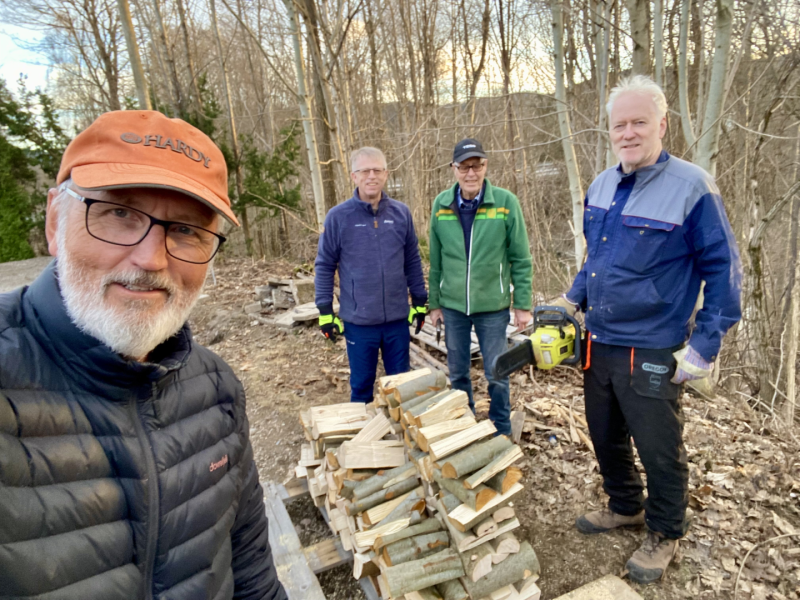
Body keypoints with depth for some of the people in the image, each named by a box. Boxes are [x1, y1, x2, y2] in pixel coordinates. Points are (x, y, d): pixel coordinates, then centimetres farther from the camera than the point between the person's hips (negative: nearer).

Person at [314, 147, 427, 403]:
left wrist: (420, 301, 9)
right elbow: (324, 266, -1)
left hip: (398, 318, 2)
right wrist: (325, 311, -3)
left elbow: (413, 261, 8)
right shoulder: (338, 216, -6)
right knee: (362, 385, 14)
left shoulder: (401, 213, 1)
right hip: (359, 321, -2)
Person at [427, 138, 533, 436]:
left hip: (493, 306, -2)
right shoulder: (441, 204, -1)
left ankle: (501, 434, 30)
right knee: (457, 373, 15)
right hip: (453, 305, 3)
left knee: (497, 374, 8)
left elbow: (521, 259, -5)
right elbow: (435, 261, 5)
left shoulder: (506, 202, -8)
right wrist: (435, 303, 6)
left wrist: (523, 305, -5)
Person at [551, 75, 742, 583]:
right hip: (597, 346, 7)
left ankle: (665, 534, 36)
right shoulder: (601, 186, 6)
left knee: (659, 449, 10)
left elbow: (723, 271, -11)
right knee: (605, 434, 21)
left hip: (652, 355, -6)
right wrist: (572, 300, 9)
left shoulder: (693, 188, -15)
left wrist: (704, 346, -14)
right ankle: (626, 506, 46)